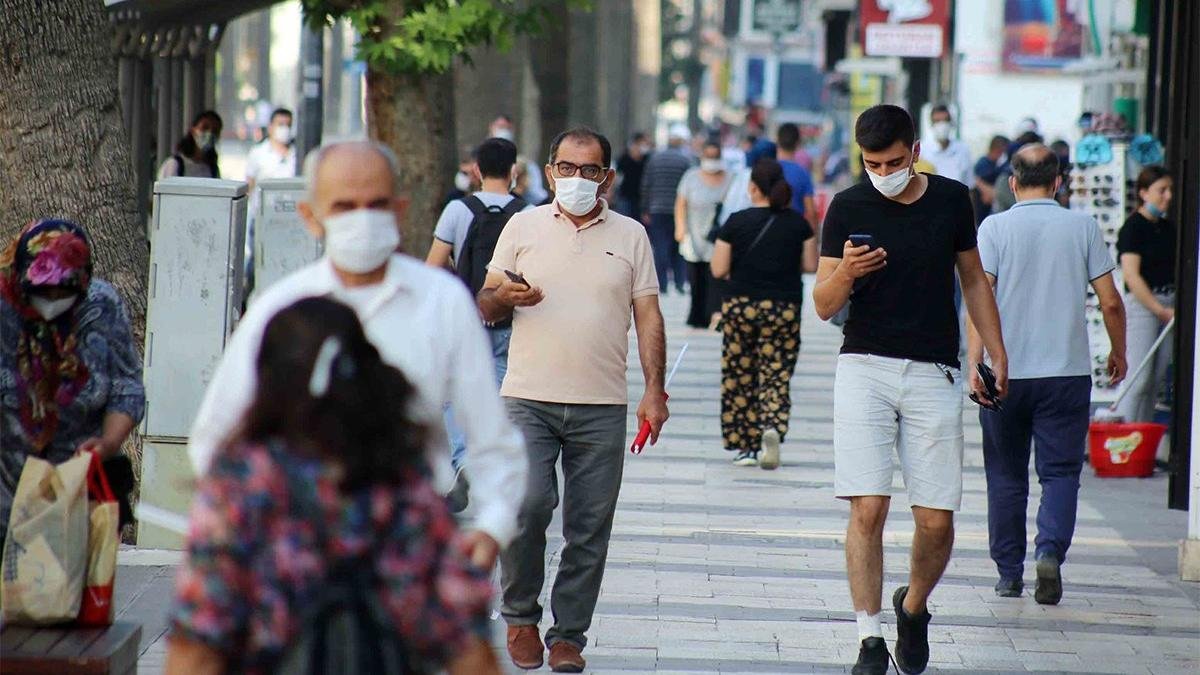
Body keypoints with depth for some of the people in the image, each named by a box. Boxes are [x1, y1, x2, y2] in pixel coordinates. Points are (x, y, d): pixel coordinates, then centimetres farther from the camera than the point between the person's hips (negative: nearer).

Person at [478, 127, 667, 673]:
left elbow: (648, 316, 9)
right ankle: (520, 615, 5)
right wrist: (505, 296, -13)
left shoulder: (630, 236, 10)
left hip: (601, 406, 1)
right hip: (529, 398, -1)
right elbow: (486, 306, 11)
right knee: (527, 504, -15)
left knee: (590, 526, 1)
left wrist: (654, 391, -1)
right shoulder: (524, 227, 8)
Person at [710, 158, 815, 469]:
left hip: (740, 306, -1)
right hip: (784, 309, 1)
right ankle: (772, 428, -23)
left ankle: (743, 446, 11)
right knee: (776, 375, 4)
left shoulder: (737, 222, -5)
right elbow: (811, 265, 3)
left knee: (739, 376, 9)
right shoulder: (798, 224, 0)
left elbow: (718, 270, -5)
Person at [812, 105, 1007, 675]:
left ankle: (914, 607, 27)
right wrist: (845, 273, -20)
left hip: (934, 373, 1)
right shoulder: (848, 208, 1)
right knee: (867, 509, -11)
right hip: (865, 368, -1)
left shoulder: (951, 200, 6)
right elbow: (824, 305, 1)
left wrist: (996, 353, 14)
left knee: (936, 519, -1)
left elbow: (973, 280, 19)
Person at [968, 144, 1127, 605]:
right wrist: (1118, 352, 17)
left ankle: (1009, 572, 14)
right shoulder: (1082, 227, 0)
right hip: (1067, 372, 0)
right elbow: (1110, 302, 2)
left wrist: (973, 361, -13)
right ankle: (1050, 550, -20)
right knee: (1060, 471, 3)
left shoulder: (995, 228, -2)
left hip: (1005, 374, 0)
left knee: (1006, 476, 11)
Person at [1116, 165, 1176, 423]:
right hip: (1141, 304, -7)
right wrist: (1160, 310, -16)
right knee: (1139, 377, -11)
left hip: (1167, 305, 7)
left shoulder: (1167, 227, 13)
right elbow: (1131, 276, -15)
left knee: (1157, 377, 6)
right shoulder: (1133, 227, -9)